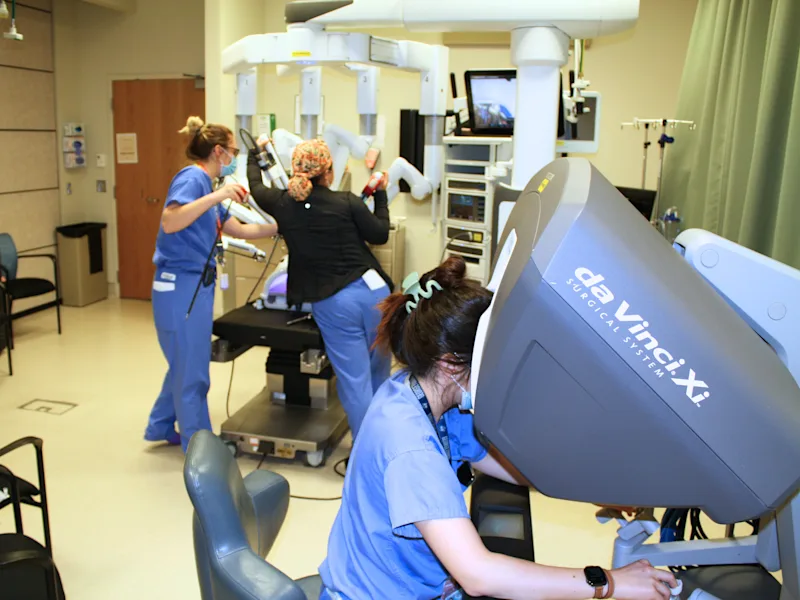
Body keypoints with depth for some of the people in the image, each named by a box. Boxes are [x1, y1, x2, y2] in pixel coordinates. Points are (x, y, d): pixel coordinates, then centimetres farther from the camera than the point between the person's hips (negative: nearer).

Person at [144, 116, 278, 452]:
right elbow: (170, 223, -29)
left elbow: (239, 230, 22)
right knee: (192, 371, 3)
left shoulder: (206, 184, 15)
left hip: (196, 285, 10)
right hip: (181, 286, -10)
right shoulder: (192, 178, -12)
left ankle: (161, 427, 38)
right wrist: (217, 196, -31)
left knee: (186, 364, 21)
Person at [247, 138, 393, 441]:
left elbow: (256, 187, 22)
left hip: (331, 303, 0)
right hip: (373, 290, 1)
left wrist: (255, 154, 41)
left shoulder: (282, 203, 0)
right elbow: (380, 234, 7)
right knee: (379, 374, 20)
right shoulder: (347, 202, -5)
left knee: (355, 382, 5)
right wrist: (380, 194, 19)